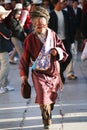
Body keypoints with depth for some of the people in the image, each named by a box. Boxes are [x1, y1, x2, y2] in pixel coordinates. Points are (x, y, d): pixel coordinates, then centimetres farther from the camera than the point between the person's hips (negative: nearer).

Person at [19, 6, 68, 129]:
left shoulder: (53, 35, -1)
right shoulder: (30, 39, -7)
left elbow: (64, 53, 7)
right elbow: (25, 57, 0)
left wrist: (57, 51, -17)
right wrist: (24, 74, 2)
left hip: (53, 72, 3)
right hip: (39, 74, -3)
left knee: (52, 96, 13)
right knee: (43, 97, -13)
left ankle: (48, 112, 38)